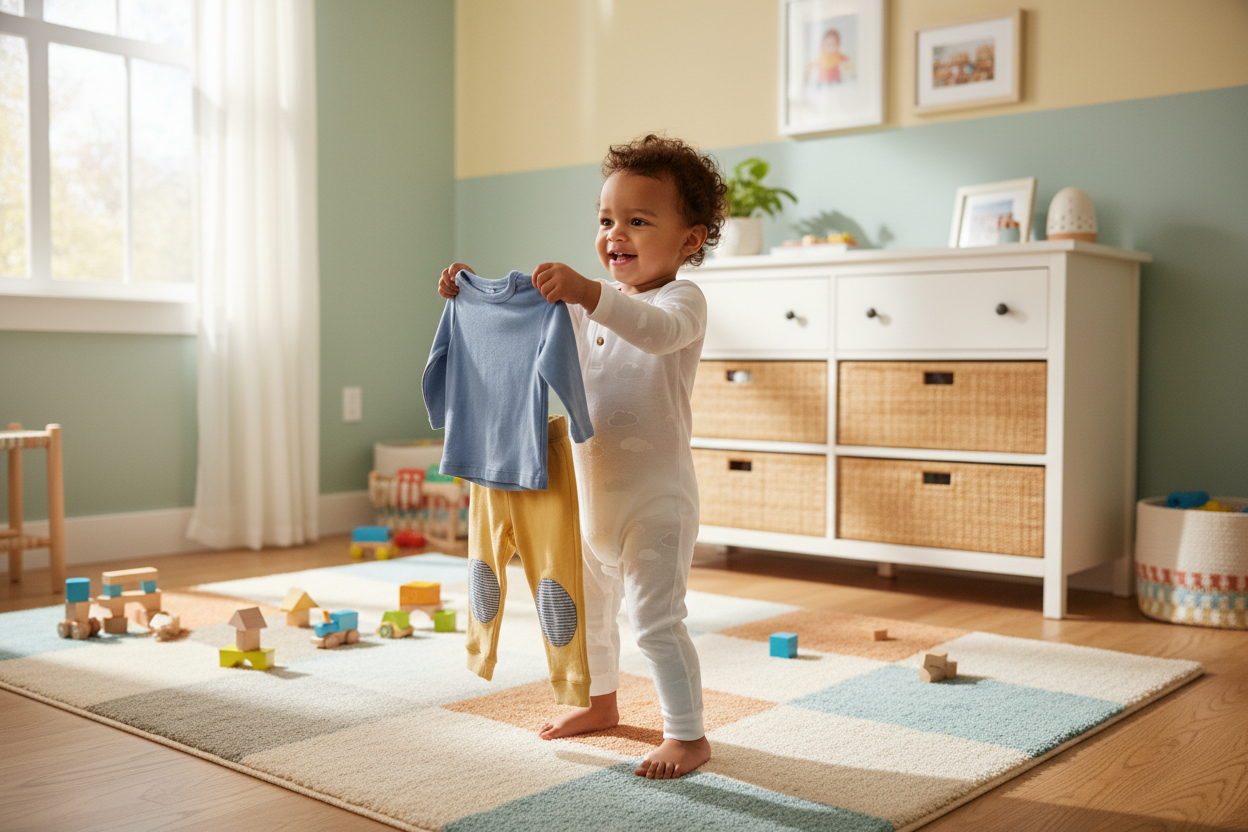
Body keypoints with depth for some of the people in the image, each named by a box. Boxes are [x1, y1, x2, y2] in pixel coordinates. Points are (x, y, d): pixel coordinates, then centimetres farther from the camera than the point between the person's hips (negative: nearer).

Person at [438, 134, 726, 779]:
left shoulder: (682, 300, -14)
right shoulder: (587, 306, 9)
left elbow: (656, 330, -37)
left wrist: (587, 292, -51)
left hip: (655, 500, -8)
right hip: (590, 498, 8)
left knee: (656, 619, -5)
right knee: (584, 609, 22)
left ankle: (688, 734, 11)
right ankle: (599, 702, 43)